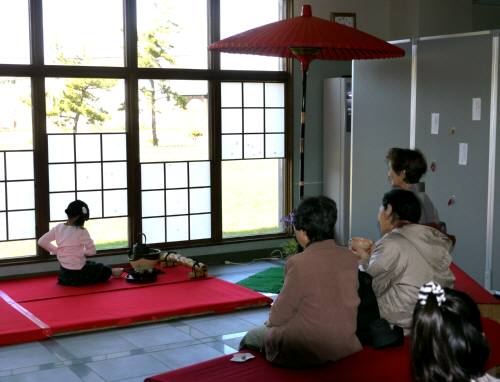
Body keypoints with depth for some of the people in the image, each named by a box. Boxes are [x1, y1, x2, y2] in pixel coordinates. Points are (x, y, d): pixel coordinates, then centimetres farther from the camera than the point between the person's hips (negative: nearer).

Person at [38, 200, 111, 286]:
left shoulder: (58, 228, -4)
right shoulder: (81, 232, -19)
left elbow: (41, 241, 1)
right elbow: (92, 251, -15)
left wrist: (57, 250, 7)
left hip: (64, 272, 7)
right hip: (77, 274, -7)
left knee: (92, 264, 34)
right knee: (106, 271, 14)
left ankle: (65, 279, 17)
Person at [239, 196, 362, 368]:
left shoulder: (299, 263, -22)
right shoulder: (350, 258, -4)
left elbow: (278, 317, -13)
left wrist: (271, 320, 11)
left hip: (308, 353, -6)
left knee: (251, 336, 20)